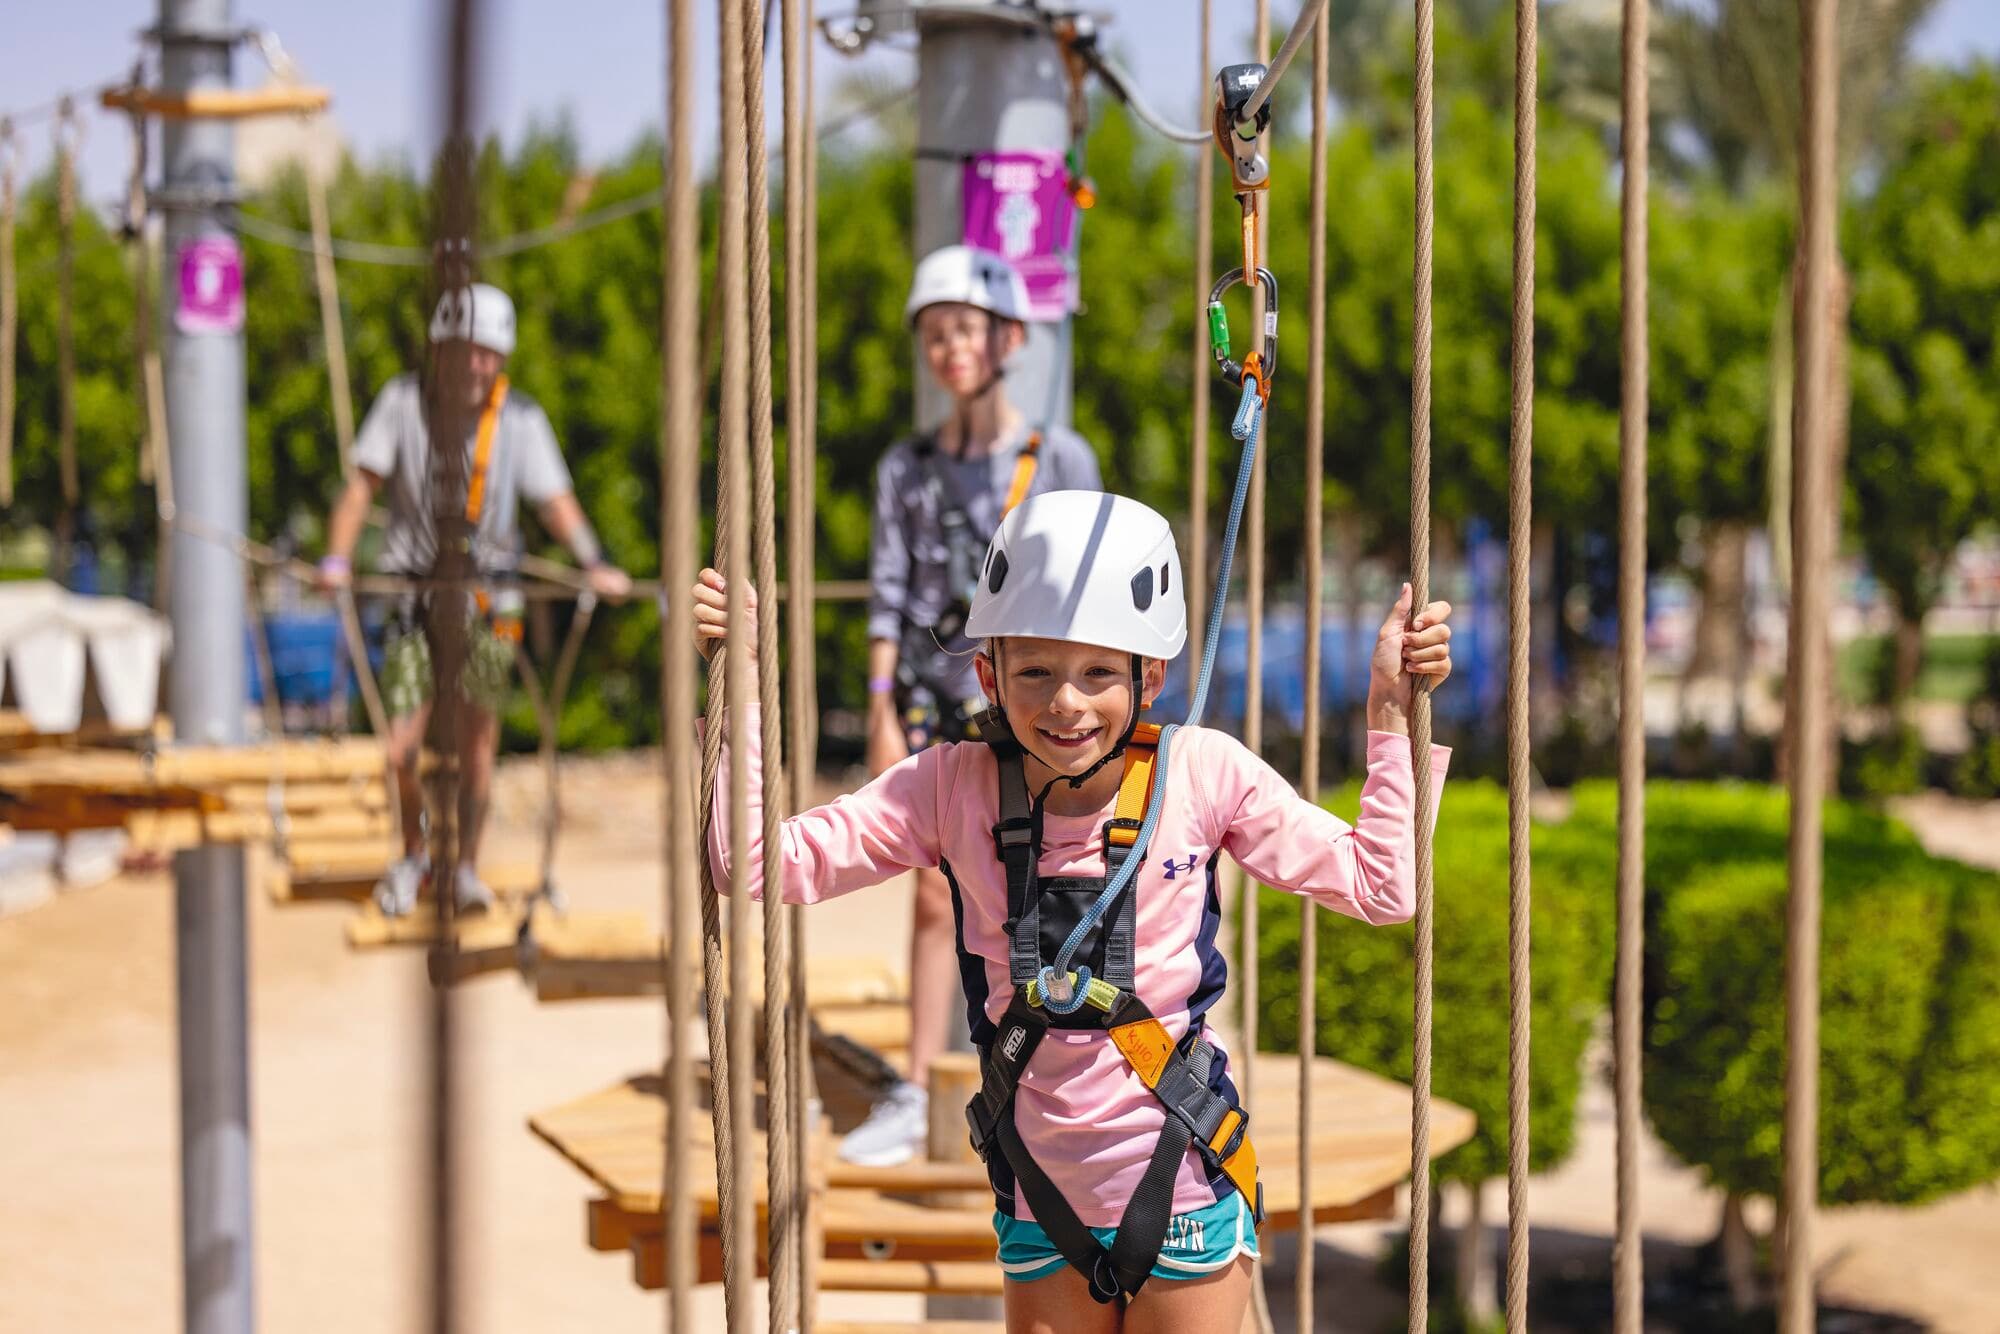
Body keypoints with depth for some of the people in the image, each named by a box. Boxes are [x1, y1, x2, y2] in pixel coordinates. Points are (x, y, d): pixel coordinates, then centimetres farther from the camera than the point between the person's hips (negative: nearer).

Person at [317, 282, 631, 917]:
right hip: (416, 594, 0)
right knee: (400, 751, -6)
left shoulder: (520, 418, -4)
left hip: (489, 598, 1)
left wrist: (594, 564, -22)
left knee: (477, 740, 2)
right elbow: (362, 485, -3)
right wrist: (337, 559, -17)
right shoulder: (403, 401, -5)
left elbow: (556, 501, -7)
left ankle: (467, 866, 20)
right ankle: (414, 853, 21)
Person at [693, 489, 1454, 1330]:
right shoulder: (953, 789, -7)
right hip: (1043, 1197, 2)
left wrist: (1391, 715, -6)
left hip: (1182, 1190, -1)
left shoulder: (1202, 775, -9)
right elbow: (762, 865, -11)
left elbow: (1379, 887, -1)